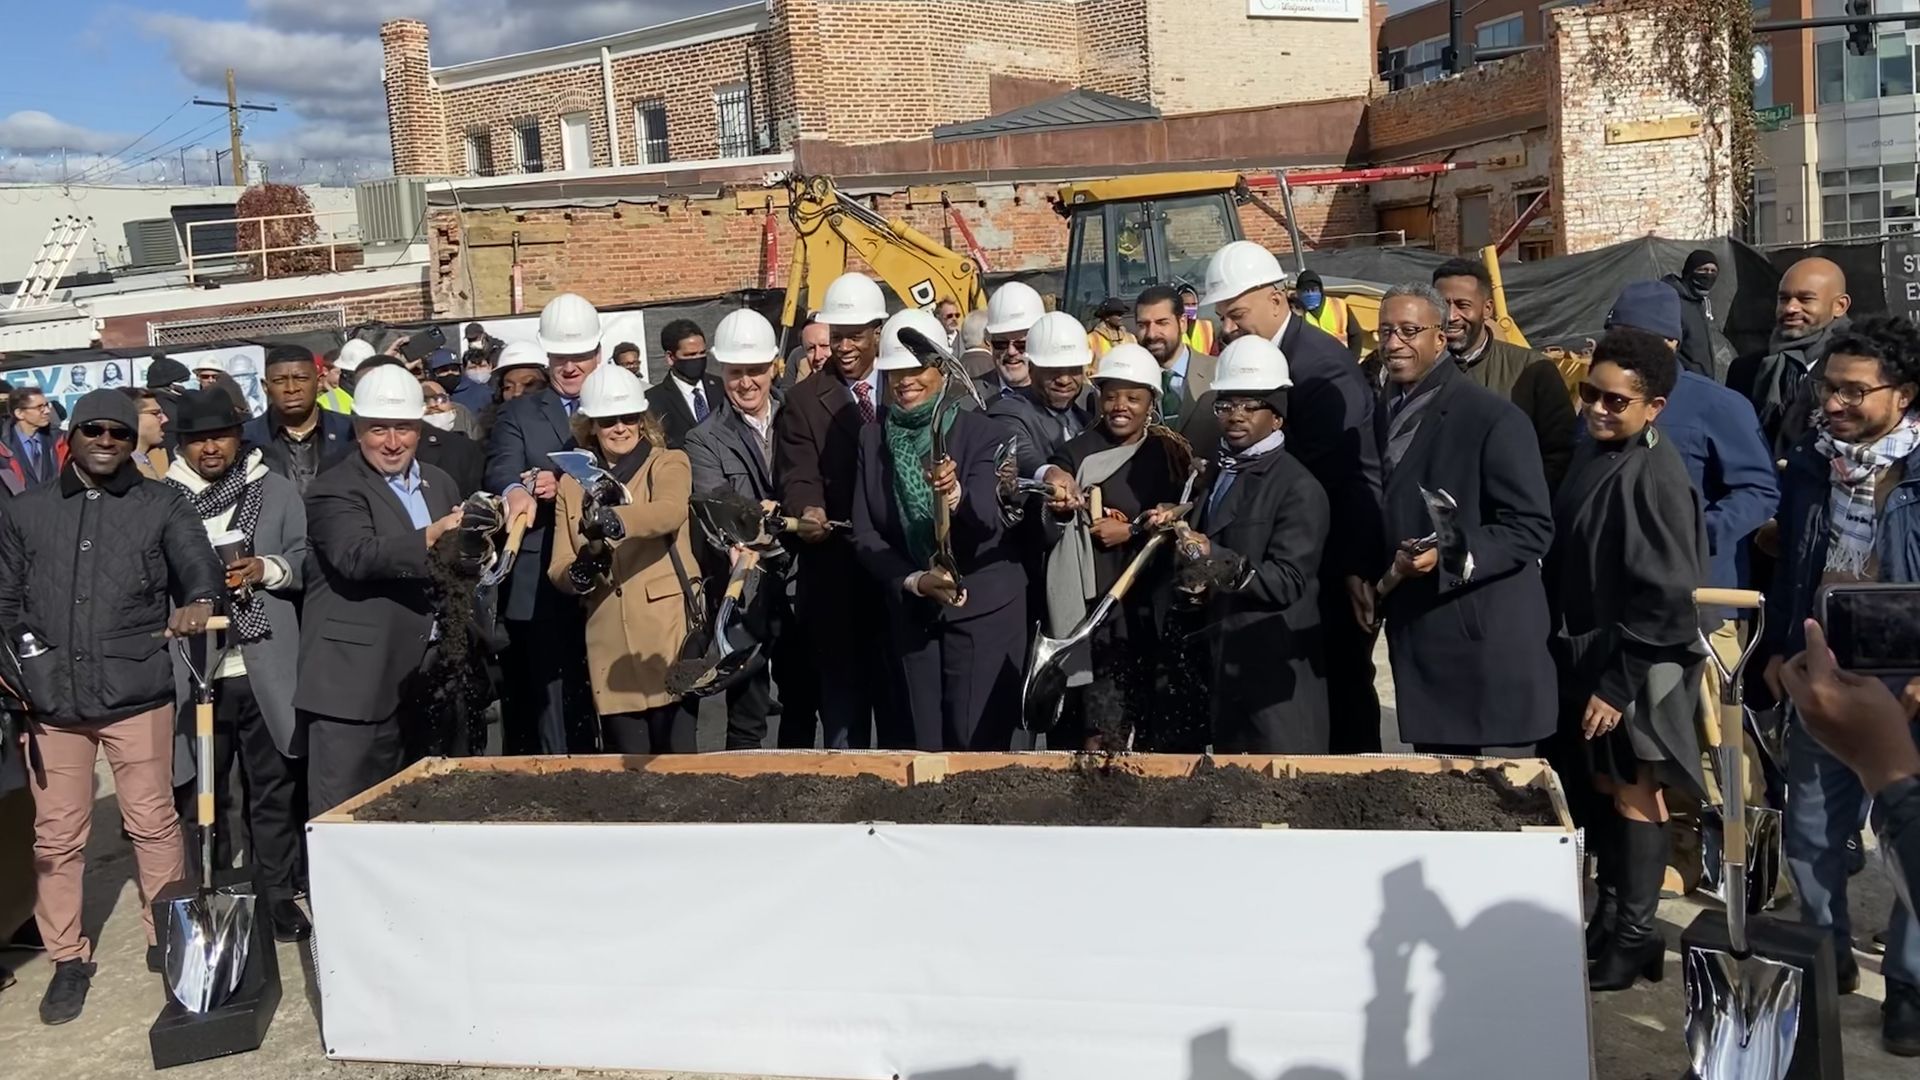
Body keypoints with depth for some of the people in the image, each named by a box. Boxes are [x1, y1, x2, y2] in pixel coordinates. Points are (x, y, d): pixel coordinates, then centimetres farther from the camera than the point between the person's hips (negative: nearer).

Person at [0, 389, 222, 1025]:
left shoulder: (161, 507, 5)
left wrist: (198, 603, -28)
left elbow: (200, 566, -5)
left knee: (153, 822, 3)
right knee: (56, 835, 7)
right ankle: (68, 958, 20)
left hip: (137, 694, -2)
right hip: (52, 700, 2)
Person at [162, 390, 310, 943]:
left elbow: (306, 560, 5)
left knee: (273, 787, 7)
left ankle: (276, 894, 17)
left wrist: (264, 569, -11)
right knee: (202, 788, 8)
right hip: (192, 669, 0)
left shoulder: (277, 491, 7)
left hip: (264, 668, 0)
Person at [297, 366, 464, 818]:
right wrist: (432, 537, -37)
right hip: (354, 683, -6)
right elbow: (357, 555, -25)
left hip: (421, 682, 7)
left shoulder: (439, 484, 16)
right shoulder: (334, 491, -6)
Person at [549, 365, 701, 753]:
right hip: (611, 647, 3)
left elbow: (670, 512, -21)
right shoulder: (572, 484, 14)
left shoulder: (669, 463, 4)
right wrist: (583, 569, -15)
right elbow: (558, 571, 8)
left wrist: (613, 521, -38)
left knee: (675, 757, -3)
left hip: (668, 636, -3)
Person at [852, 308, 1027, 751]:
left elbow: (990, 518, -21)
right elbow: (864, 532, 1)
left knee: (979, 742, -3)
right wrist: (914, 581, -13)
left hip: (983, 607, -4)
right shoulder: (872, 437, 4)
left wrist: (956, 494, -42)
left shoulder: (980, 431, -7)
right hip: (911, 611, 4)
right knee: (925, 744, 10)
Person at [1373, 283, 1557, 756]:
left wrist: (1449, 557, -26)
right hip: (1418, 642, 7)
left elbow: (1532, 527, -15)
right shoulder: (1385, 412, 12)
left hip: (1485, 646, -7)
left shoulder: (1493, 418, -11)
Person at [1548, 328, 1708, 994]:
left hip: (1636, 664, -8)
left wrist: (1618, 683, -19)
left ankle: (1634, 938, 16)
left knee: (1633, 793, 3)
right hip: (1585, 652, 8)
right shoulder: (1594, 451, 5)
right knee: (1603, 787, 17)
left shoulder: (1655, 477, -19)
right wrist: (1568, 652, 11)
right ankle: (1608, 917, 31)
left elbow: (1665, 599, -20)